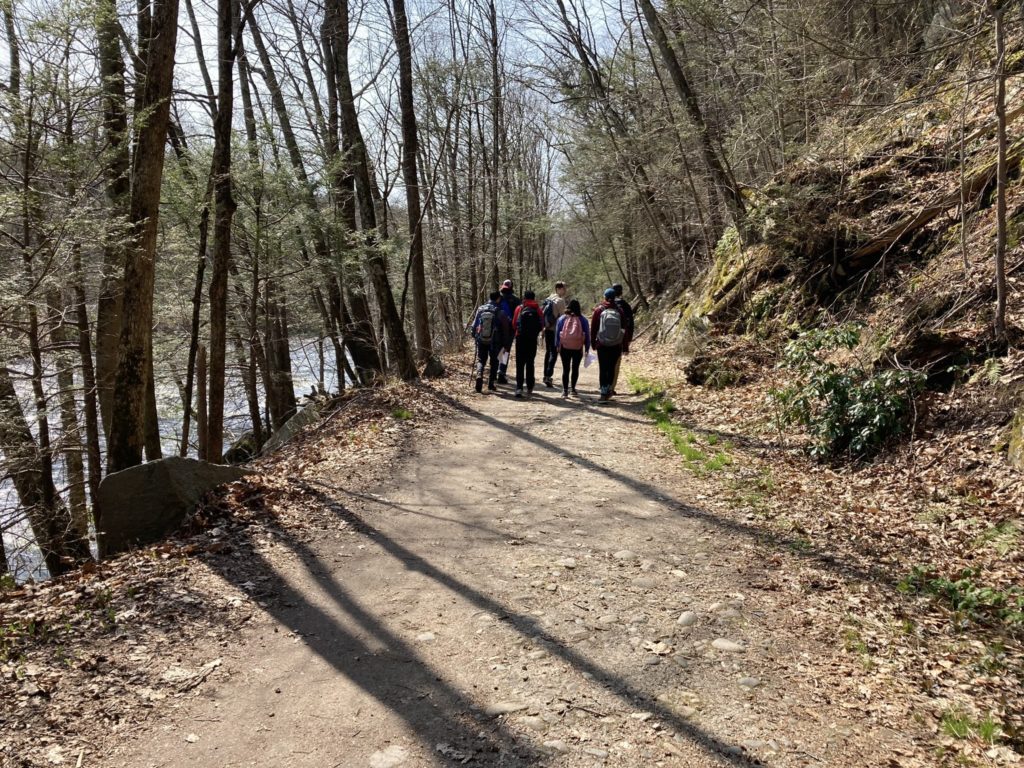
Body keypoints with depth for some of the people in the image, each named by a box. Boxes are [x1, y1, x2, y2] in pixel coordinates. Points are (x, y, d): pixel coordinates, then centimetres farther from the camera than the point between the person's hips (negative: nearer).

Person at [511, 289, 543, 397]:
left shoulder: (519, 308, -2)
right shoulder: (537, 309, 0)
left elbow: (514, 324, 0)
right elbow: (542, 325, 0)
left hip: (520, 338, -1)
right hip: (533, 339, 1)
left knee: (520, 364, 0)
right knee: (530, 363, 13)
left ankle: (519, 387, -13)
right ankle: (529, 388, 17)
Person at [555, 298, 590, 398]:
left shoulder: (562, 318, 0)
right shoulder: (583, 319, 0)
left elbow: (557, 333, 2)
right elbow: (587, 334, 1)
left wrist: (557, 345, 7)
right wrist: (587, 348, 7)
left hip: (564, 347, 0)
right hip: (578, 348, 0)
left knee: (565, 369, 4)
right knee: (575, 368, 15)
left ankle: (565, 390, -1)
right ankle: (572, 388, 17)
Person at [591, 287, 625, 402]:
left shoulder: (599, 310, -4)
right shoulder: (619, 311, -2)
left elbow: (593, 327, -1)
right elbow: (624, 328, 2)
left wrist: (593, 342, 9)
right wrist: (623, 344, 11)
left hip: (602, 345, -1)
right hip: (616, 346, 1)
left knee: (603, 368, 3)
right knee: (612, 368, 13)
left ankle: (604, 393, 0)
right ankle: (608, 390, 18)